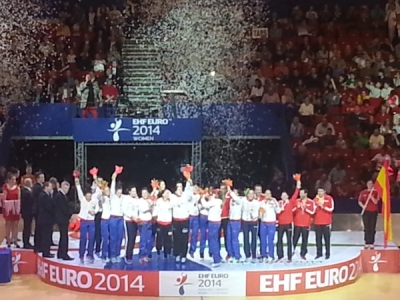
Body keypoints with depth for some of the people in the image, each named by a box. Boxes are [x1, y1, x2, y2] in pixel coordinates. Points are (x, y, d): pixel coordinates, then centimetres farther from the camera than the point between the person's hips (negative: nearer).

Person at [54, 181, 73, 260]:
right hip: (62, 219, -10)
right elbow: (63, 208, -20)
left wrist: (70, 215, 6)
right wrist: (70, 215, -14)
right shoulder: (59, 196, -15)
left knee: (63, 237, 14)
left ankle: (60, 254, 20)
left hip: (64, 219, 10)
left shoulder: (64, 195, 15)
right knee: (64, 237, -8)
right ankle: (64, 255, -5)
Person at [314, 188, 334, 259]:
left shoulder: (329, 198, -3)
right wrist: (317, 206, -15)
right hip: (317, 222, 3)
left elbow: (331, 209, -9)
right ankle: (319, 253, 13)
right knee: (318, 238, 5)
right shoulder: (315, 199, 5)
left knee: (327, 238, 3)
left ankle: (327, 254, 10)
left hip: (326, 222, -3)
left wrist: (323, 207, -18)